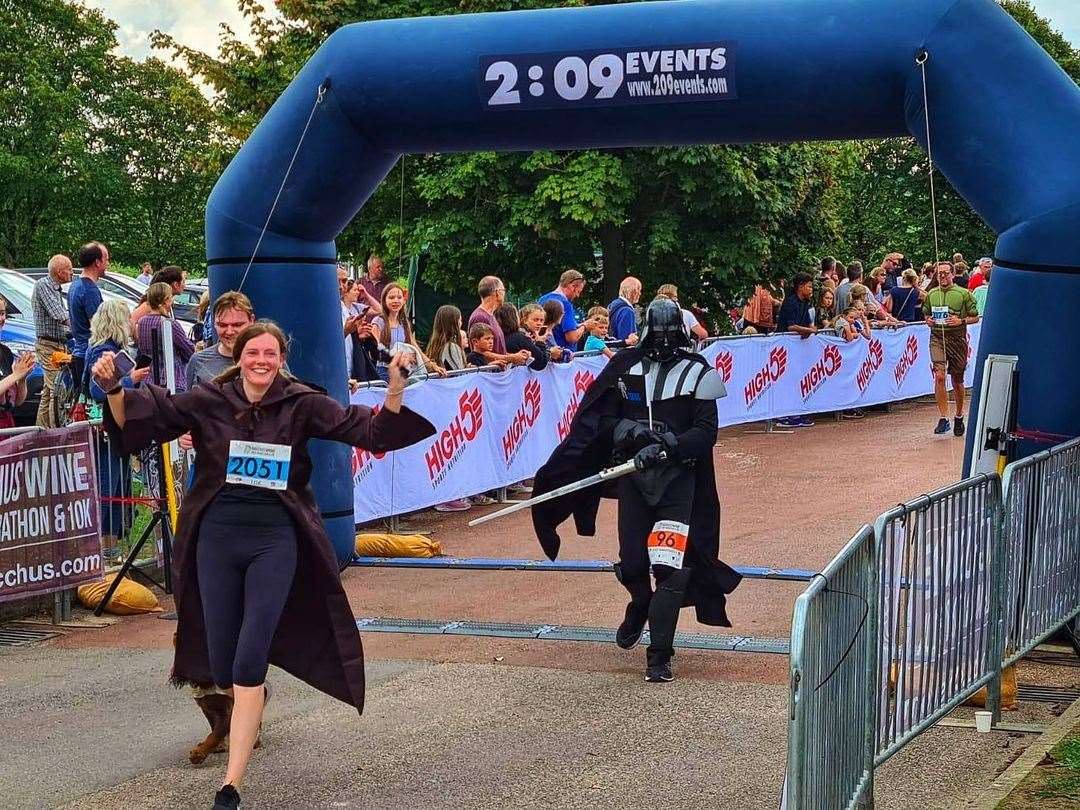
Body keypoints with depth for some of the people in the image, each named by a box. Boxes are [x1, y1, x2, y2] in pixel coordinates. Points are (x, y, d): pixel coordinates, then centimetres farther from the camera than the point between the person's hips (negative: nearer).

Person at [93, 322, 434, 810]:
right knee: (222, 667, 10)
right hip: (217, 536, 2)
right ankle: (251, 709, 47)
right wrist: (113, 389, -17)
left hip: (275, 540, -2)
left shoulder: (302, 404, -1)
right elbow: (139, 421, 1)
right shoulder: (208, 402, 1)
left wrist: (395, 388, -20)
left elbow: (372, 431, -4)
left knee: (249, 662, -11)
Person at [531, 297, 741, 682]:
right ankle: (640, 608, 42)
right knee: (632, 565, 6)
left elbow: (706, 432, -7)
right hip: (632, 475, 2)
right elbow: (602, 420, 3)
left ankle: (659, 657, -6)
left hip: (678, 479, -2)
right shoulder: (625, 366, 5)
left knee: (670, 568, -12)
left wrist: (666, 447, -22)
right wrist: (631, 431, -17)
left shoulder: (697, 371, -1)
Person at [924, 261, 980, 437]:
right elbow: (926, 313, 25)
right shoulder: (931, 294, 10)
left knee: (957, 381, 9)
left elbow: (975, 317, 3)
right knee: (939, 376, -16)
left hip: (957, 338, -1)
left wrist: (961, 321, -14)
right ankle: (944, 418, -15)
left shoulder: (964, 294, 0)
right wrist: (928, 321, 3)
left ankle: (959, 416, 29)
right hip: (937, 338, 1)